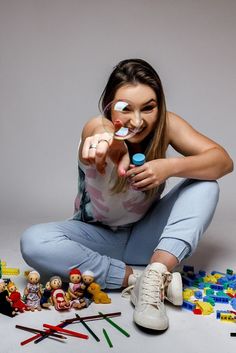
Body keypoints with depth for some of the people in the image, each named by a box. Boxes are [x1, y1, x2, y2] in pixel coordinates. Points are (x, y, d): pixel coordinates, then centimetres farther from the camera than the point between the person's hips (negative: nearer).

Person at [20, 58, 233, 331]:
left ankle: (156, 273, -31)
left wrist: (172, 166, -40)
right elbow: (104, 137, -49)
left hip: (145, 236, 2)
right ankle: (136, 278, -26)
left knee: (205, 183, -19)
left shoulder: (165, 124, -15)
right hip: (98, 236, -1)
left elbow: (223, 161, -22)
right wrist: (110, 146, -73)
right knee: (33, 242, -29)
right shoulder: (97, 128, -23)